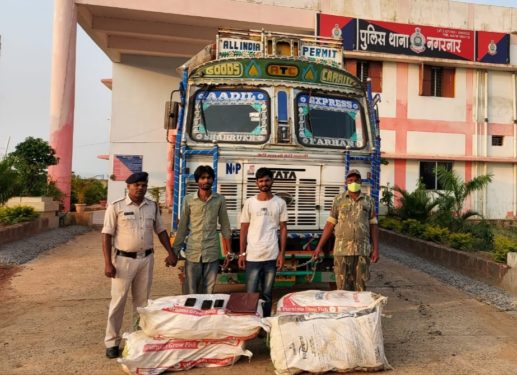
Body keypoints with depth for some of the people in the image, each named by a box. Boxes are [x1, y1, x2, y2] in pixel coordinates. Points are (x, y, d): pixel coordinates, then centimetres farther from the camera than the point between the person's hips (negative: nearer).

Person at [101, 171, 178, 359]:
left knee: (142, 301, 13)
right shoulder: (116, 207, -7)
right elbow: (107, 235, -7)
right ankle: (112, 342, 15)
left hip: (146, 259, 4)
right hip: (124, 259, -4)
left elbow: (161, 230, 12)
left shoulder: (153, 206, 5)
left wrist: (171, 252, 3)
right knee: (118, 301, 2)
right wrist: (108, 263, -13)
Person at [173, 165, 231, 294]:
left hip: (212, 253, 0)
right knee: (190, 292, 7)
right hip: (192, 253, 0)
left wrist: (230, 251, 3)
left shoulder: (220, 200, 0)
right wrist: (175, 250, 4)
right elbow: (182, 227, 5)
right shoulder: (188, 199, -1)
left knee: (208, 292, 10)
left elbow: (225, 226, 5)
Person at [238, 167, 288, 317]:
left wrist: (282, 253, -1)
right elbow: (244, 229, 6)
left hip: (271, 256, 0)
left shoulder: (280, 203, 3)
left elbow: (283, 229, 5)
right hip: (252, 256, 0)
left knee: (267, 295, 10)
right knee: (250, 294, 5)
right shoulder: (249, 202, 3)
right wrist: (242, 253, 1)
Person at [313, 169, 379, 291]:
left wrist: (376, 249, 1)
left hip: (362, 249, 1)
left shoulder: (368, 201, 6)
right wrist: (319, 247, 2)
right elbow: (330, 225, 5)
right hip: (342, 249, -1)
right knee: (343, 286, 3)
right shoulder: (338, 200, 4)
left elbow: (373, 226, 8)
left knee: (361, 285, 7)